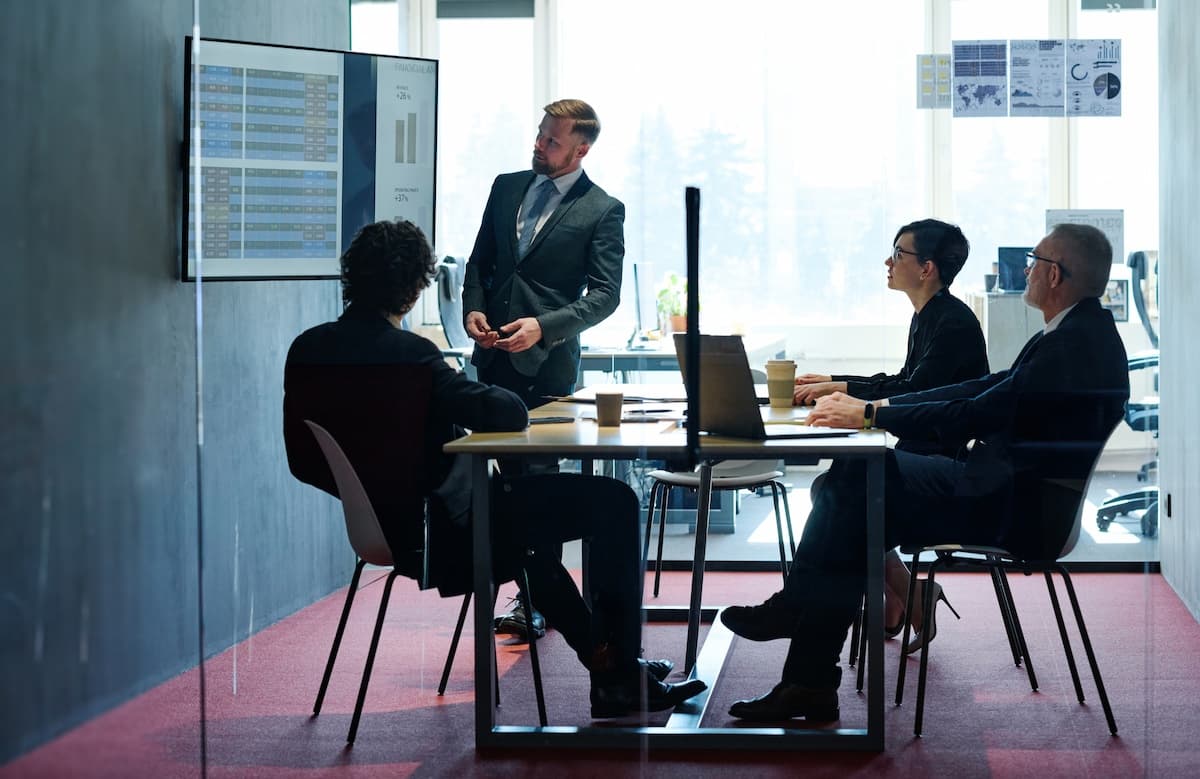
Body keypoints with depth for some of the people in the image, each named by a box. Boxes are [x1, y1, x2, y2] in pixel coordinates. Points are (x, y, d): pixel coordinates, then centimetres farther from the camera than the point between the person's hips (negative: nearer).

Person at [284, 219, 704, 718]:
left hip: (383, 520, 9)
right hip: (444, 523, -9)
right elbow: (510, 414, -25)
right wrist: (480, 393, -3)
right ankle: (620, 682, 6)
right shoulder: (406, 352, -24)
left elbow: (304, 461, 8)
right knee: (612, 502, -1)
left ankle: (602, 656, 41)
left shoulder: (307, 349, -1)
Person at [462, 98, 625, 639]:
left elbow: (605, 295, -8)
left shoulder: (602, 211, -4)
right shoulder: (507, 187, 11)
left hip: (546, 362, -5)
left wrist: (544, 326, -19)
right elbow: (480, 259, 18)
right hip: (494, 352, 5)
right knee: (510, 470, 9)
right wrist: (473, 307, -1)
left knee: (537, 473, -5)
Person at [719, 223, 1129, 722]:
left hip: (1021, 509, -10)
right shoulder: (1085, 332, 12)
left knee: (857, 484, -13)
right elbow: (990, 389, 13)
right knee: (852, 476, 0)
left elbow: (974, 416, -21)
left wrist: (870, 414, -12)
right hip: (1012, 485, 10)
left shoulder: (1073, 344, -20)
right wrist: (874, 405, 7)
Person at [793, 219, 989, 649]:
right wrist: (831, 383, 12)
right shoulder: (926, 316, 13)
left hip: (947, 460, -10)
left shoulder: (954, 322, -17)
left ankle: (909, 598, -3)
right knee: (829, 486, 0)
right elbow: (902, 383, 20)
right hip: (921, 451, 10)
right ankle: (893, 600, 4)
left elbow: (915, 392, -23)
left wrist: (842, 389, -19)